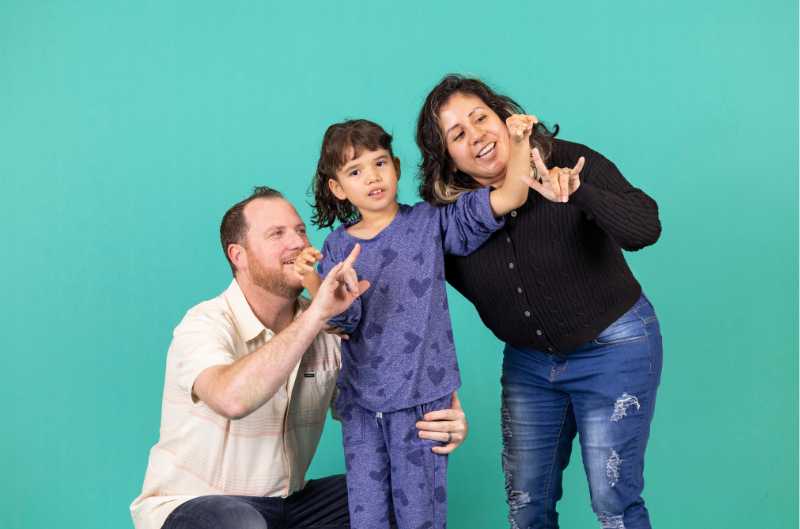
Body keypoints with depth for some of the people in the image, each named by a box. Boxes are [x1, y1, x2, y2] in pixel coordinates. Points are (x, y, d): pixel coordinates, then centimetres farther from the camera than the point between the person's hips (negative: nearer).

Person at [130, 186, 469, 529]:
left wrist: (443, 422, -23)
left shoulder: (329, 326, -1)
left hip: (288, 502, 6)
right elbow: (232, 399, -41)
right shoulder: (205, 325, -19)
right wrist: (315, 314, -42)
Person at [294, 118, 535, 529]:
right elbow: (343, 321, -5)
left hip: (420, 392, -2)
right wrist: (314, 284, -21)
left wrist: (518, 144, -16)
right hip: (360, 399, 2)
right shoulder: (337, 247, 6)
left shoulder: (429, 223, 0)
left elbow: (505, 200, -6)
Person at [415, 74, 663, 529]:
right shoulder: (450, 212, -9)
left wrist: (578, 193, -49)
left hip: (613, 350, -4)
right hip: (528, 362, 4)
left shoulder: (573, 163, -20)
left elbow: (645, 229, -31)